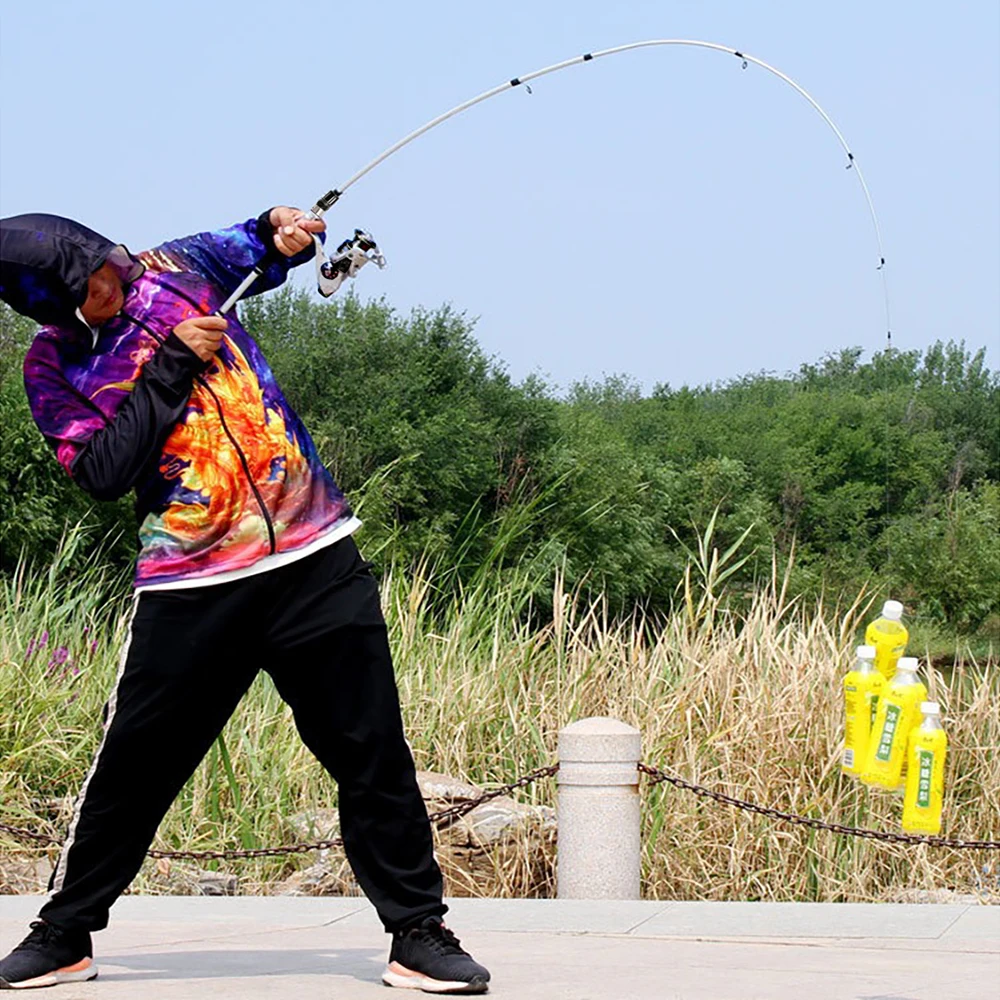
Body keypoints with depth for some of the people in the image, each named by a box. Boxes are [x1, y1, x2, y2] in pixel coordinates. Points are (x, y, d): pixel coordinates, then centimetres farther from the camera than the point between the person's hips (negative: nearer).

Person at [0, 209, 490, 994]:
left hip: (315, 559, 1)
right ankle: (64, 936, 20)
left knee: (374, 753, 1)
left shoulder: (175, 269, 5)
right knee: (133, 762, 2)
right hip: (192, 589, -1)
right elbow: (102, 473, -12)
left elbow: (259, 247, 16)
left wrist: (279, 230, -8)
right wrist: (172, 367, -15)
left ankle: (418, 933, 11)